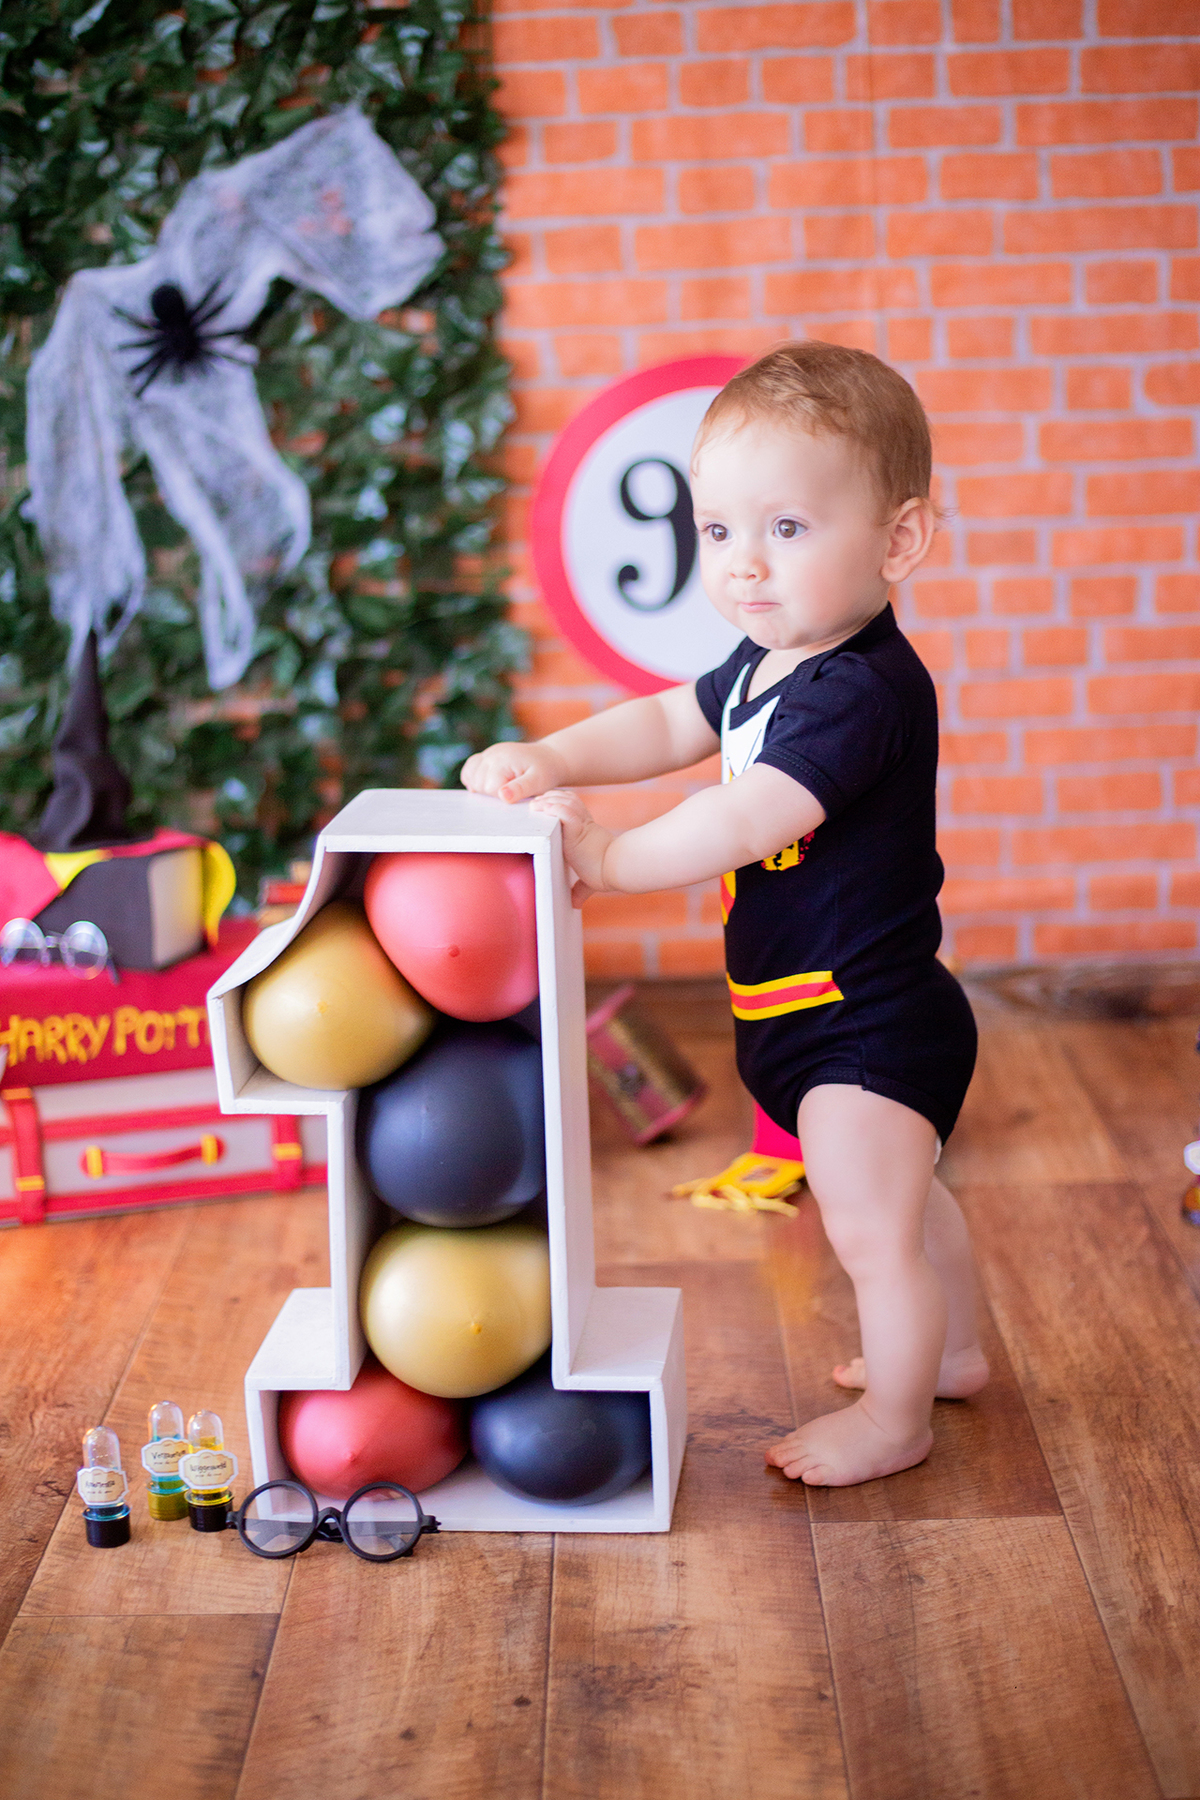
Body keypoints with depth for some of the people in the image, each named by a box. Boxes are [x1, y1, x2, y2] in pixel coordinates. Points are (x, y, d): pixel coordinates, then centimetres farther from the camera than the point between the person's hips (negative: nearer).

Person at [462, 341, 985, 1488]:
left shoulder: (862, 691, -28)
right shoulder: (766, 664, 3)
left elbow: (744, 823, -34)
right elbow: (668, 723, 12)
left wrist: (608, 860, -22)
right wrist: (551, 761, -5)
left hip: (866, 1025, -10)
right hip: (806, 1014, 10)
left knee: (871, 1229, 5)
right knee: (897, 1204, 28)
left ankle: (895, 1418, 26)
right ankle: (948, 1350, 48)